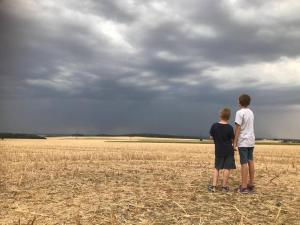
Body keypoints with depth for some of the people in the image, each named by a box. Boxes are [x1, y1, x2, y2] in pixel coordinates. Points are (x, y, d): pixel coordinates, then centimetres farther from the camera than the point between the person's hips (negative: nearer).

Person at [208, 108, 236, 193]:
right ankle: (224, 186, 8)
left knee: (217, 168, 11)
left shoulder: (214, 126, -6)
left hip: (218, 150, 3)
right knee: (227, 168, 4)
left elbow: (211, 137, 2)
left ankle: (213, 186, 5)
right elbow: (233, 139, -5)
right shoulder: (229, 127, -12)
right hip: (228, 151, -2)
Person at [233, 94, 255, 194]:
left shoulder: (240, 112, -12)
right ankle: (251, 184, 21)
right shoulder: (251, 112, 10)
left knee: (244, 163, -6)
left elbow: (238, 128, -15)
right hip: (251, 140, 7)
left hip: (243, 141, -7)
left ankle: (244, 186, -3)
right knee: (250, 161, 13)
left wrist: (234, 142, -11)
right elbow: (250, 127, 13)